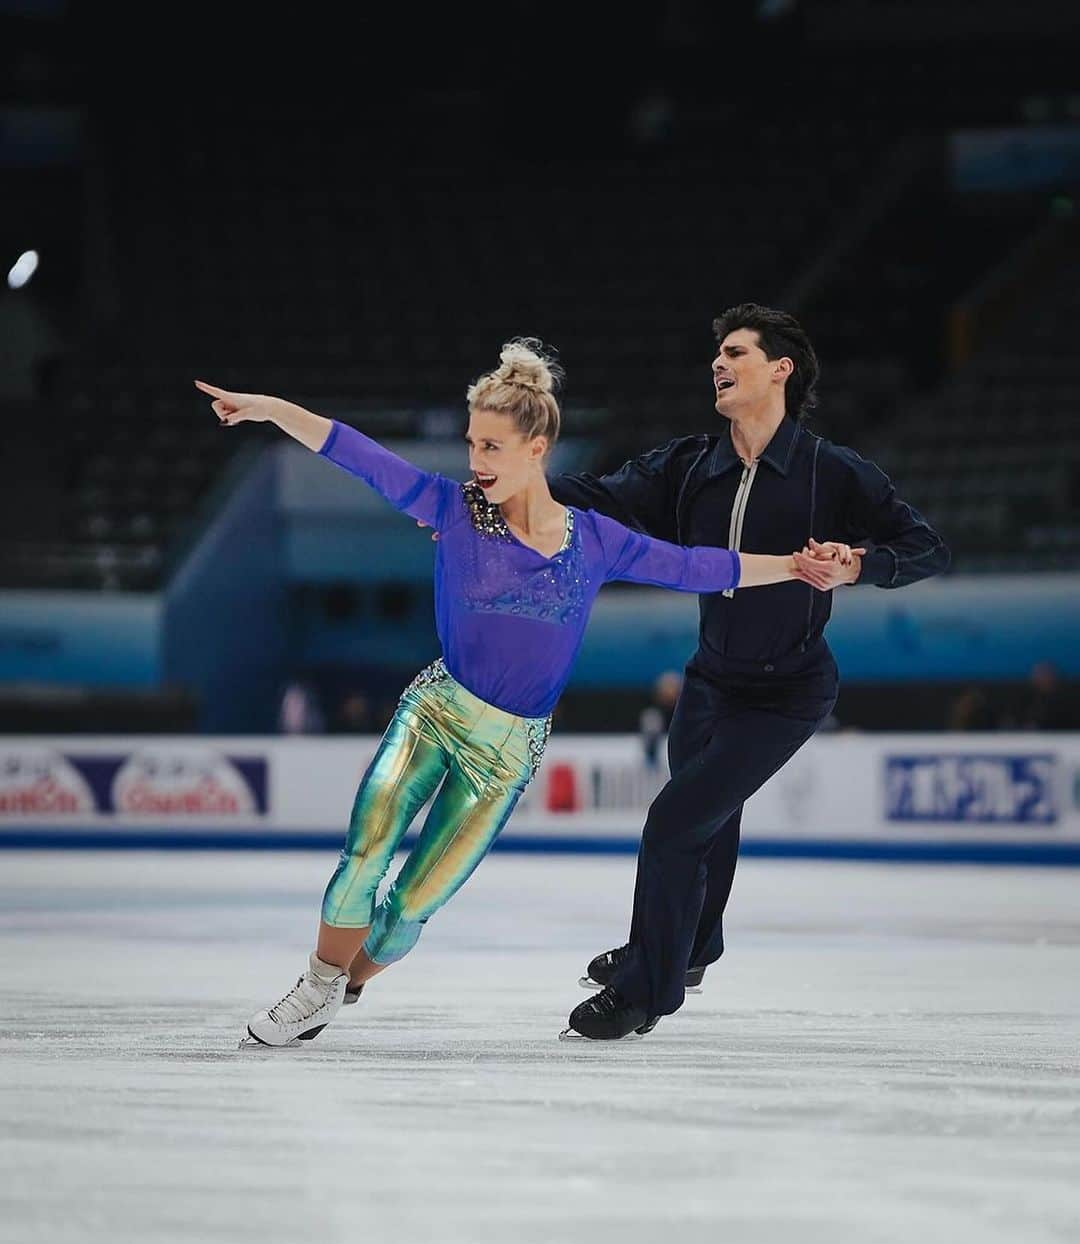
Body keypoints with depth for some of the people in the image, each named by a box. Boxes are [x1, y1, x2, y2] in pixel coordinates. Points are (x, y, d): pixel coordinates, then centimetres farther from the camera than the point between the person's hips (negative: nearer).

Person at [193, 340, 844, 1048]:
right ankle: (318, 988, -2)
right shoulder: (455, 509, -4)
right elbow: (363, 458, -12)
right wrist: (271, 409, -22)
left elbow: (696, 568, 7)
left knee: (414, 903, -1)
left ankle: (347, 985, 25)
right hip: (435, 711, -1)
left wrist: (794, 566, 7)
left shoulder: (594, 540, -1)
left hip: (509, 748, 1)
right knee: (368, 850, -21)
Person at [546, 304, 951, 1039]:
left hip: (785, 694, -5)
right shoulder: (690, 468, -5)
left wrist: (857, 565, -35)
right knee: (710, 821, 24)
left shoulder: (834, 474, -17)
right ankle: (688, 950, 50)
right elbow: (605, 501, -16)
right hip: (711, 676, 5)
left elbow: (930, 550, -15)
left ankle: (646, 991, 3)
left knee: (675, 821, -13)